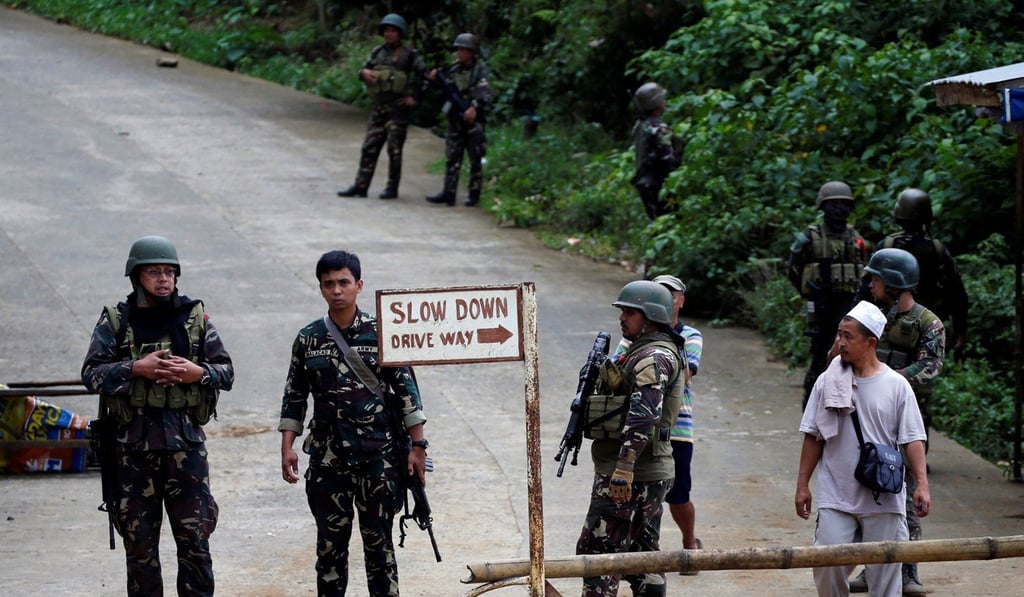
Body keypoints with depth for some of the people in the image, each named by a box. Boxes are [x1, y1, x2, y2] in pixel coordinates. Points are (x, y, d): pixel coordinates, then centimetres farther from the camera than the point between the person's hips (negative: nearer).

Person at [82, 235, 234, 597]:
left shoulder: (196, 317, 5)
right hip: (134, 445, 0)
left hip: (186, 442, 0)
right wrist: (136, 369, -20)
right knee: (139, 540, 7)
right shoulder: (115, 322, 2)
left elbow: (227, 372, 6)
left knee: (194, 537, 0)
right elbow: (91, 373, -7)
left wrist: (198, 373, -14)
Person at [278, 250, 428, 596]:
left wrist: (417, 445, -5)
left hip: (378, 454, -2)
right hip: (327, 457, 2)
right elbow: (294, 398, 9)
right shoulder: (308, 340, 5)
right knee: (330, 543, 7)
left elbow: (406, 390, -1)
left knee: (378, 541, 3)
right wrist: (287, 447, 1)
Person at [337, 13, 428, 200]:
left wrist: (413, 96, -8)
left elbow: (424, 75, -4)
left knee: (394, 149, -3)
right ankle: (360, 186, 5)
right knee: (369, 148, 4)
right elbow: (365, 69, 14)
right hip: (378, 107, 5)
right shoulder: (378, 52, 12)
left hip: (397, 107, -5)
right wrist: (364, 73, -9)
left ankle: (392, 187, 5)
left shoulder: (409, 55, -3)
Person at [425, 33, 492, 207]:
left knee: (475, 160, 1)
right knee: (452, 159, 1)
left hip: (474, 120, -5)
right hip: (455, 119, 5)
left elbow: (484, 92, -16)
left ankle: (474, 194, 7)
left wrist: (474, 107, -31)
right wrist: (435, 80, -2)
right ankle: (448, 193, 0)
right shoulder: (453, 70, 12)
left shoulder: (480, 70, -3)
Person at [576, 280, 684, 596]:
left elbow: (643, 415, -25)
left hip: (630, 475, -11)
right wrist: (607, 377, 8)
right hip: (651, 474, 11)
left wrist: (623, 467, -30)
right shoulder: (643, 352, 19)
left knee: (596, 551, -9)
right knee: (641, 551, 13)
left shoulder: (654, 358, -14)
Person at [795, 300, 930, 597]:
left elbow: (912, 439, -1)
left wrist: (922, 484, -11)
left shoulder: (896, 385, -1)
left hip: (884, 500, -1)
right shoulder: (828, 382, 2)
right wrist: (802, 484, 5)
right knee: (828, 565, -5)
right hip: (835, 498, 1)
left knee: (885, 571, 3)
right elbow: (813, 437, 7)